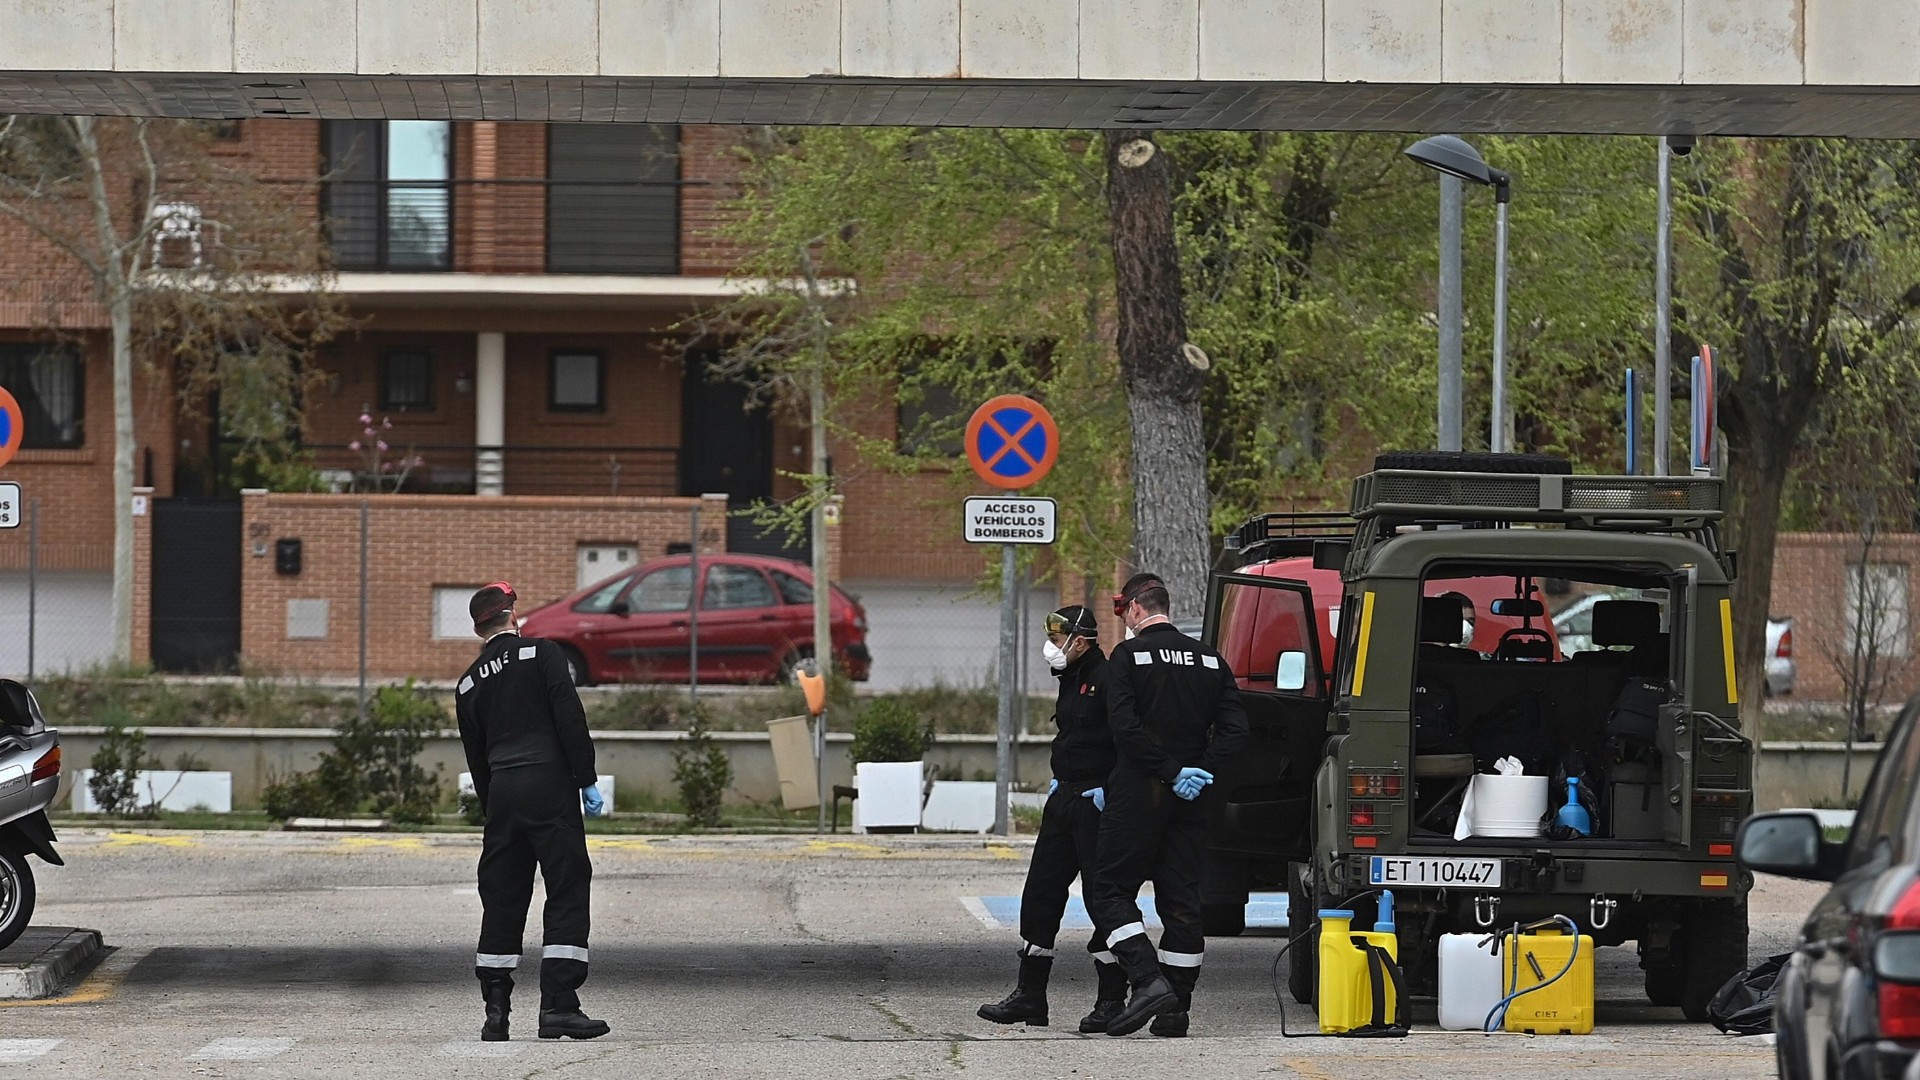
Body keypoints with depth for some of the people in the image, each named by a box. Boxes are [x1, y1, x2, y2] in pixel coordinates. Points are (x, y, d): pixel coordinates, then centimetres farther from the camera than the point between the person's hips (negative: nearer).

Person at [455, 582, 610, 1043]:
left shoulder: (469, 684, 16)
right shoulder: (541, 654, 0)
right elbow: (570, 720, -9)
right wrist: (587, 780, -7)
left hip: (501, 790, 5)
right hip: (549, 784, -5)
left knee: (501, 899, 10)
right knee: (568, 890, -4)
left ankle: (495, 1011, 8)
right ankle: (558, 1005, -13)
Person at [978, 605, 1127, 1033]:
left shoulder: (1108, 680, -15)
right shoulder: (1071, 680, 15)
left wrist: (1108, 794, -23)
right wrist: (1060, 782, 16)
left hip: (1096, 803, -10)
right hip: (1063, 800, 10)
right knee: (1040, 894, 10)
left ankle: (1112, 1000, 2)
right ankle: (1029, 995, 16)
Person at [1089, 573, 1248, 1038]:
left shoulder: (1128, 655, -6)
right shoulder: (1209, 659, 11)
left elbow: (1126, 726, -18)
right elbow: (1235, 729, 4)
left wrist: (1170, 771, -15)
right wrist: (1200, 770, -4)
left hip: (1140, 791, -5)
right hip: (1190, 802, 5)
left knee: (1110, 890, 1)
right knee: (1181, 899, 8)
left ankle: (1149, 980, -17)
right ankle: (1176, 1010, 7)